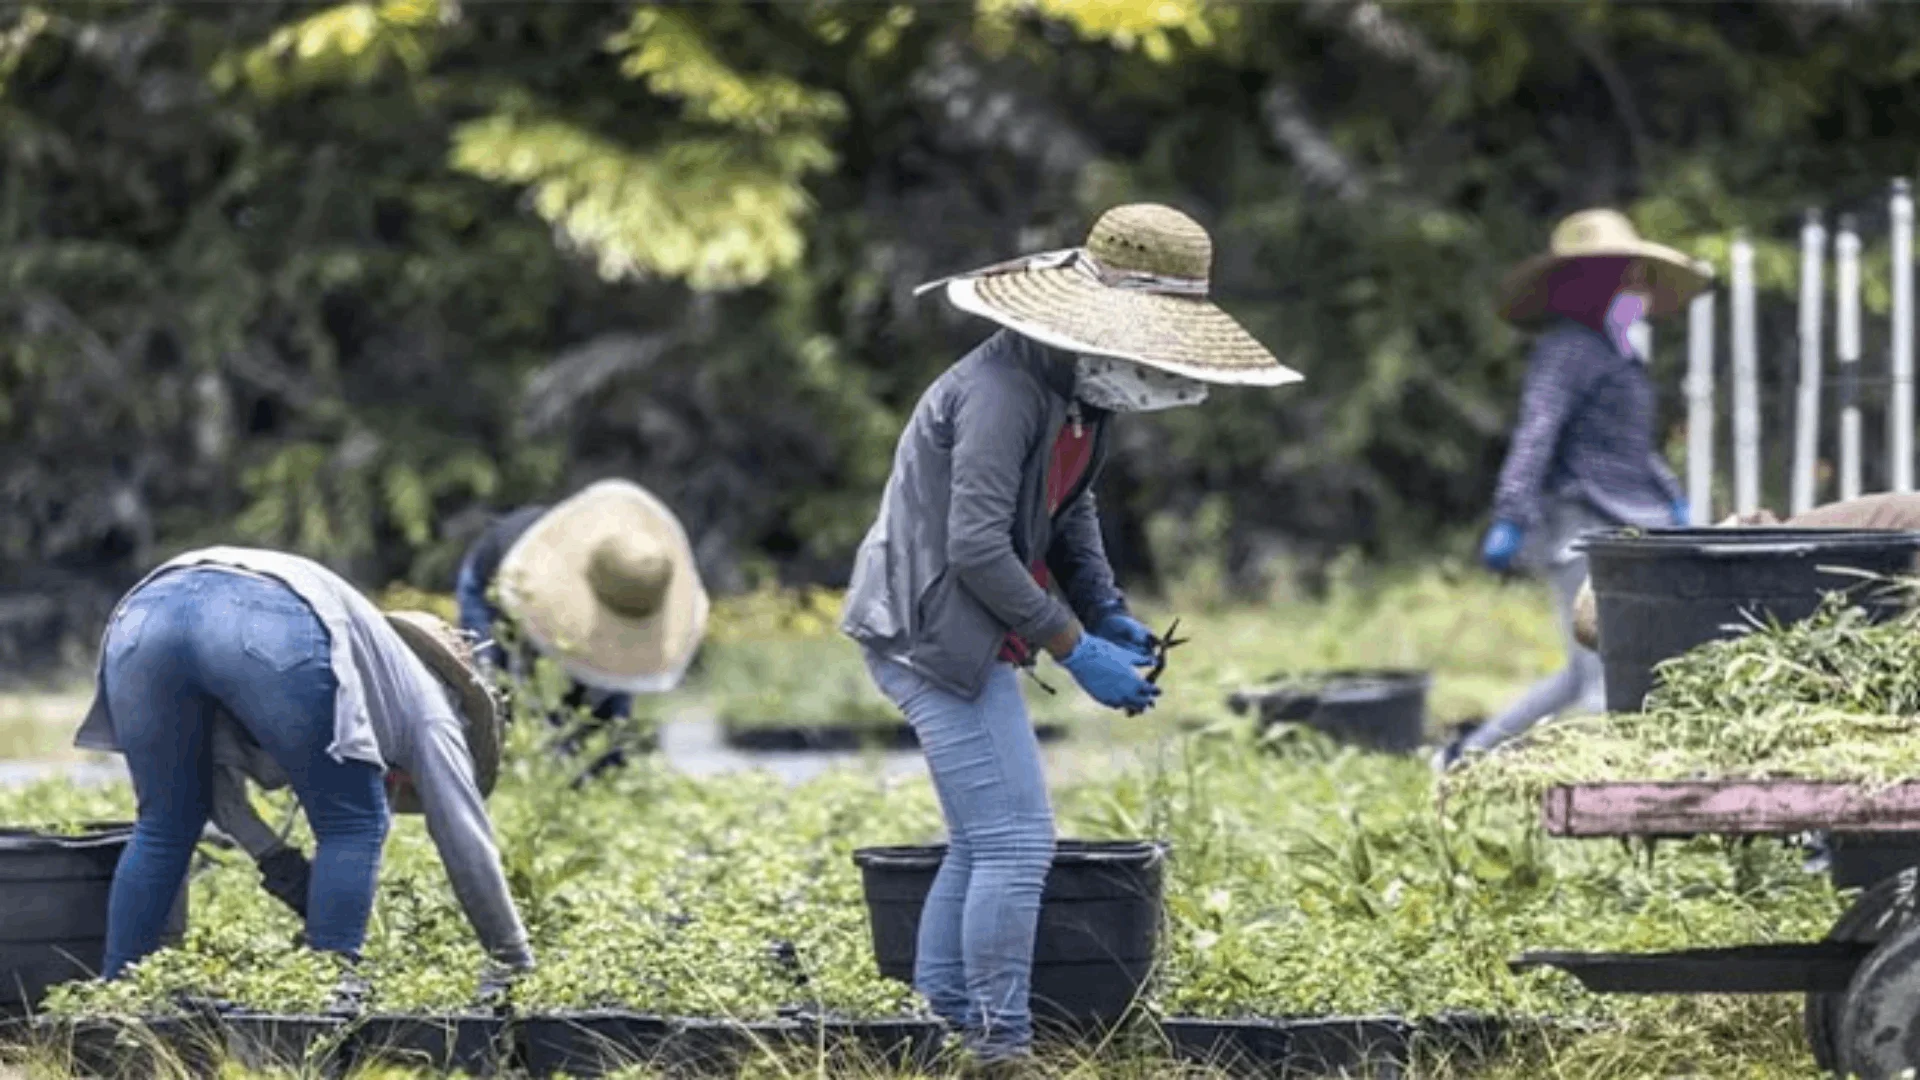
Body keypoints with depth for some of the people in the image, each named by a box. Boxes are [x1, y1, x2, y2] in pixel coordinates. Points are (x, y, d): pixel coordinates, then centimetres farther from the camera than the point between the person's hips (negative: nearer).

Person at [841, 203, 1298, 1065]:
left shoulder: (1080, 388, 7)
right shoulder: (1004, 388, -24)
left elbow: (1070, 512, 19)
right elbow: (977, 548, -28)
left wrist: (1111, 618, 5)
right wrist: (1075, 649, -23)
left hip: (959, 637, 11)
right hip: (934, 631, -11)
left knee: (984, 844, 18)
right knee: (1016, 844, -11)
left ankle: (938, 1027, 26)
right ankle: (1001, 1048, -5)